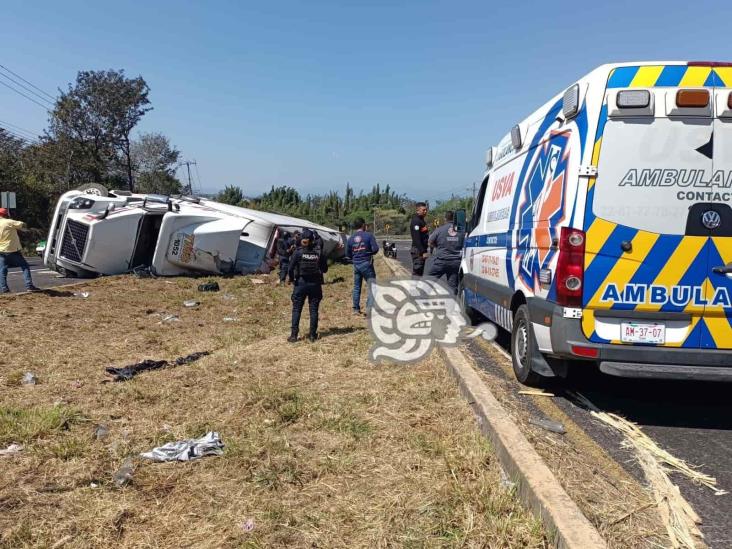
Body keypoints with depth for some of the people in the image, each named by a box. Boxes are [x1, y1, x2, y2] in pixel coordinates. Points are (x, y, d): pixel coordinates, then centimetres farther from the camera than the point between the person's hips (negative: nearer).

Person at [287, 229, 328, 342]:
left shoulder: (298, 252, -9)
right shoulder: (319, 253, -2)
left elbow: (291, 268, -13)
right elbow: (325, 269, 2)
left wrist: (292, 279, 3)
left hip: (301, 283, -2)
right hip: (315, 284, 2)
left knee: (296, 309, 6)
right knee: (314, 309, 9)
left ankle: (294, 335, 4)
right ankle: (313, 334, 11)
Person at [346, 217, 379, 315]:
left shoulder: (350, 238, 4)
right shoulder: (368, 235, -8)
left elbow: (348, 254, 8)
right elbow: (375, 249, -14)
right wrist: (370, 253, 7)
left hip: (356, 265, 5)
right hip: (366, 264, -5)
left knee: (356, 287, 14)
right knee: (372, 286, 1)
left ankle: (356, 309, 17)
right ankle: (370, 308, -7)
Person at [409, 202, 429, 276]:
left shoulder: (421, 220, 17)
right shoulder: (415, 221, -14)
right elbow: (416, 239, -21)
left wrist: (424, 250, 17)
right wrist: (423, 252, -24)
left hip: (422, 250, 10)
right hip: (418, 250, -10)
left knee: (420, 272, 14)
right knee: (416, 272, -8)